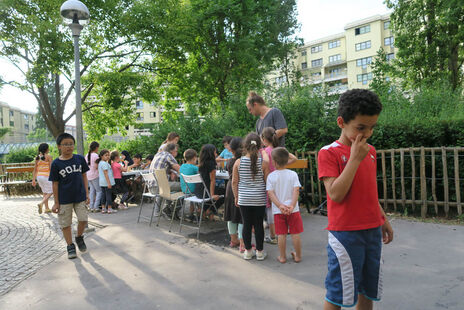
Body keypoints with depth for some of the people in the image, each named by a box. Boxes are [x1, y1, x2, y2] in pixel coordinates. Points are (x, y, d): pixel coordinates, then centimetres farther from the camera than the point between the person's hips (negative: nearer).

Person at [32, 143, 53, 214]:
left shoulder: (37, 158, 9)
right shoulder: (48, 157, -9)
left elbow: (35, 170, 10)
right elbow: (51, 169, -12)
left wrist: (33, 180, 13)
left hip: (39, 176, 7)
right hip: (47, 176, -7)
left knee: (45, 192, 16)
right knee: (50, 192, 3)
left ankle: (47, 208, 18)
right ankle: (41, 203, -18)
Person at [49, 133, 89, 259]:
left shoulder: (80, 159, -1)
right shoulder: (56, 164, -7)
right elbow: (55, 184, -3)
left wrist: (87, 193, 3)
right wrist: (56, 202, -2)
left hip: (80, 197, 2)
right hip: (64, 199, -1)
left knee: (83, 220, -2)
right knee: (65, 224, 7)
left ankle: (79, 237, 28)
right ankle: (70, 246, 24)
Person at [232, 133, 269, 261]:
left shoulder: (238, 162, -6)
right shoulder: (263, 162, -9)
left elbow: (234, 182, 0)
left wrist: (236, 197, 12)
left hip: (244, 198, 1)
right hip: (259, 199, -1)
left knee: (246, 224, 11)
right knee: (258, 224, 9)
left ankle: (248, 251, 22)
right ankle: (260, 252, 21)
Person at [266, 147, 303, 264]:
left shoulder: (271, 176, -4)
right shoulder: (293, 174, -3)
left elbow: (270, 193, -11)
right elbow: (296, 190, -12)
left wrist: (280, 205, -15)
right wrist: (292, 206, -16)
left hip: (278, 211, 0)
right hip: (293, 210, 0)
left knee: (281, 234, 8)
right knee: (295, 233, 10)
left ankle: (282, 257, 19)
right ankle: (298, 256, 22)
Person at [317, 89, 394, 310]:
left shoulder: (370, 151, 9)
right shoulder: (329, 152, -12)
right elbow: (336, 195, -22)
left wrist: (384, 220, 21)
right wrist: (355, 159, -20)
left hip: (373, 231, 7)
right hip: (345, 233, -6)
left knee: (368, 291, 17)